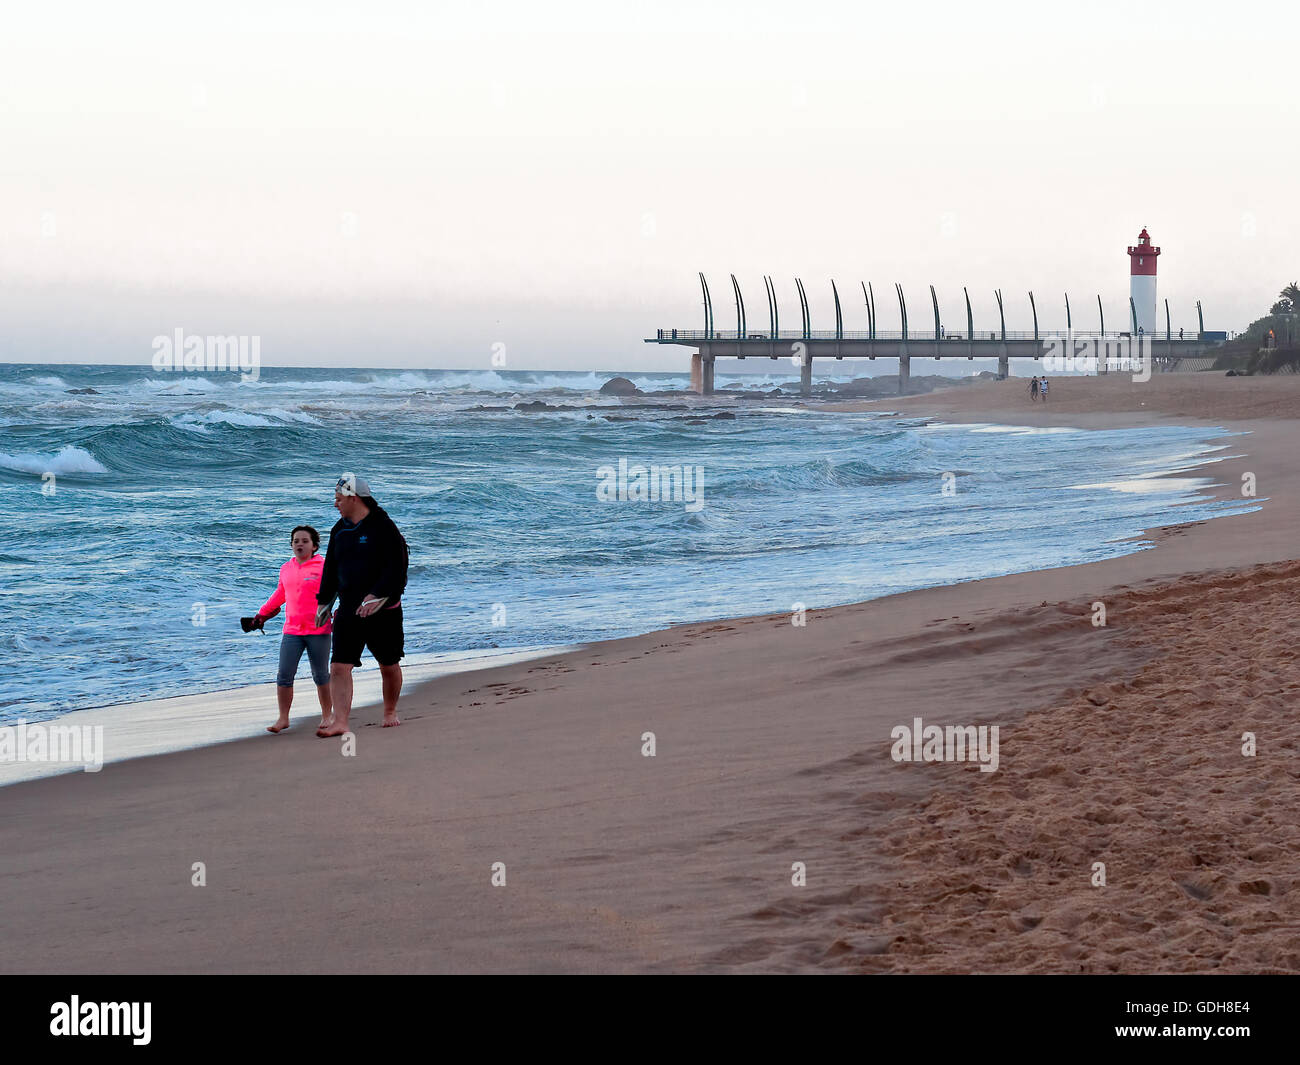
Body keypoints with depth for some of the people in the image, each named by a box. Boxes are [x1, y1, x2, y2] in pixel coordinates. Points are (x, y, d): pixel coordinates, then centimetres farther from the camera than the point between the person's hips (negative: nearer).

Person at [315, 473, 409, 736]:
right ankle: (340, 722, -13)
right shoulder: (339, 530, 11)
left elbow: (396, 567, -15)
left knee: (389, 665, 8)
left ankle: (390, 712, 29)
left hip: (384, 610, -5)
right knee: (339, 667, -9)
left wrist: (378, 596, -24)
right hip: (348, 610, 5)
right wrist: (324, 601, 19)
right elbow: (331, 569, 21)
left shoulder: (383, 527, -9)